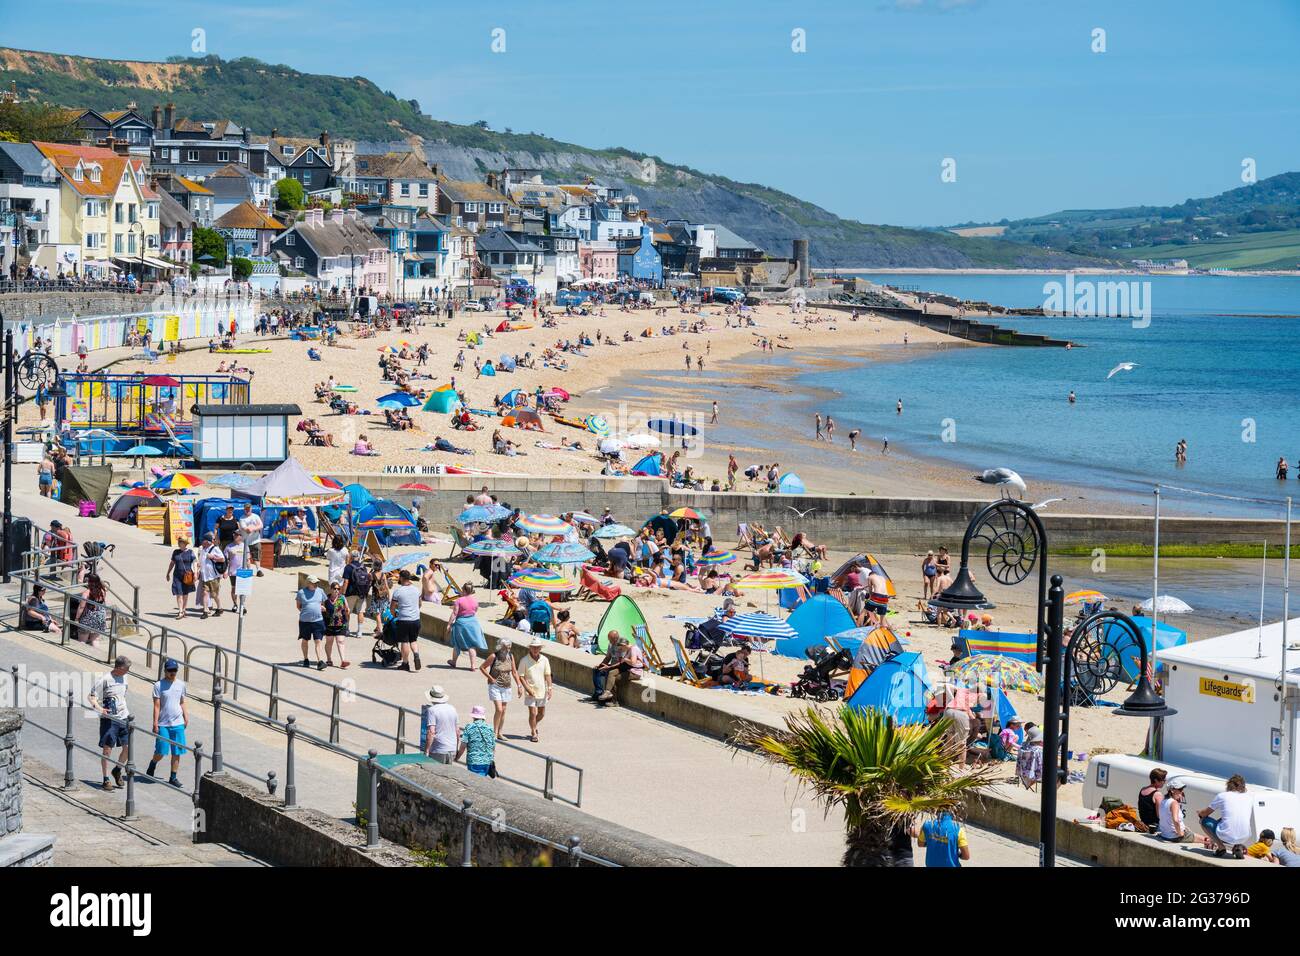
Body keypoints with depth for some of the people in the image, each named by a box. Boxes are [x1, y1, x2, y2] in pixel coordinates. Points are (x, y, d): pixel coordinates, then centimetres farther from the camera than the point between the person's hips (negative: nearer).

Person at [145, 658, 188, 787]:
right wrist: (155, 723, -9)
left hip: (178, 723, 4)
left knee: (176, 752, 2)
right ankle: (153, 763, 29)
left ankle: (173, 777, 10)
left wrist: (186, 717, 9)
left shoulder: (181, 684, 8)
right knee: (161, 751, -2)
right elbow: (157, 705, -6)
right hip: (163, 724, -3)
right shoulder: (159, 685, -5)